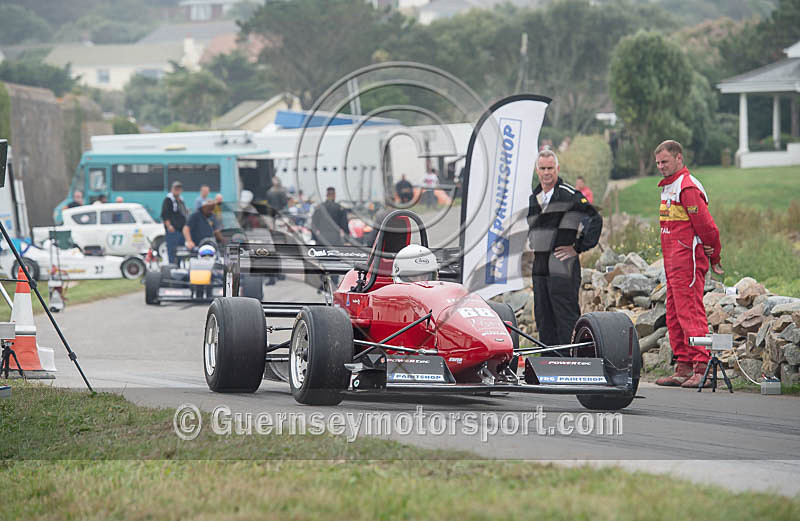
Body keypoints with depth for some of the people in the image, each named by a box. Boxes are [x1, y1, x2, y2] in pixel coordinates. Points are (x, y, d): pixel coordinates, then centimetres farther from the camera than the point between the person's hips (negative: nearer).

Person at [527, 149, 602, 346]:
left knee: (566, 319, -7)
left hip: (562, 267, -7)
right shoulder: (533, 198, 15)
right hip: (539, 267, 8)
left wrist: (579, 247, -11)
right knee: (543, 317, 9)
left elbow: (595, 220, -10)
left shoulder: (569, 195, -7)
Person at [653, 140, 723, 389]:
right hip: (673, 263, 10)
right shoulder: (668, 187, 18)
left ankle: (702, 370, -16)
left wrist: (714, 258, -6)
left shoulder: (687, 187, -14)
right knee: (674, 316, 11)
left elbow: (706, 226, -15)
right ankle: (683, 369, 15)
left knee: (691, 314, -13)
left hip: (688, 261, -10)